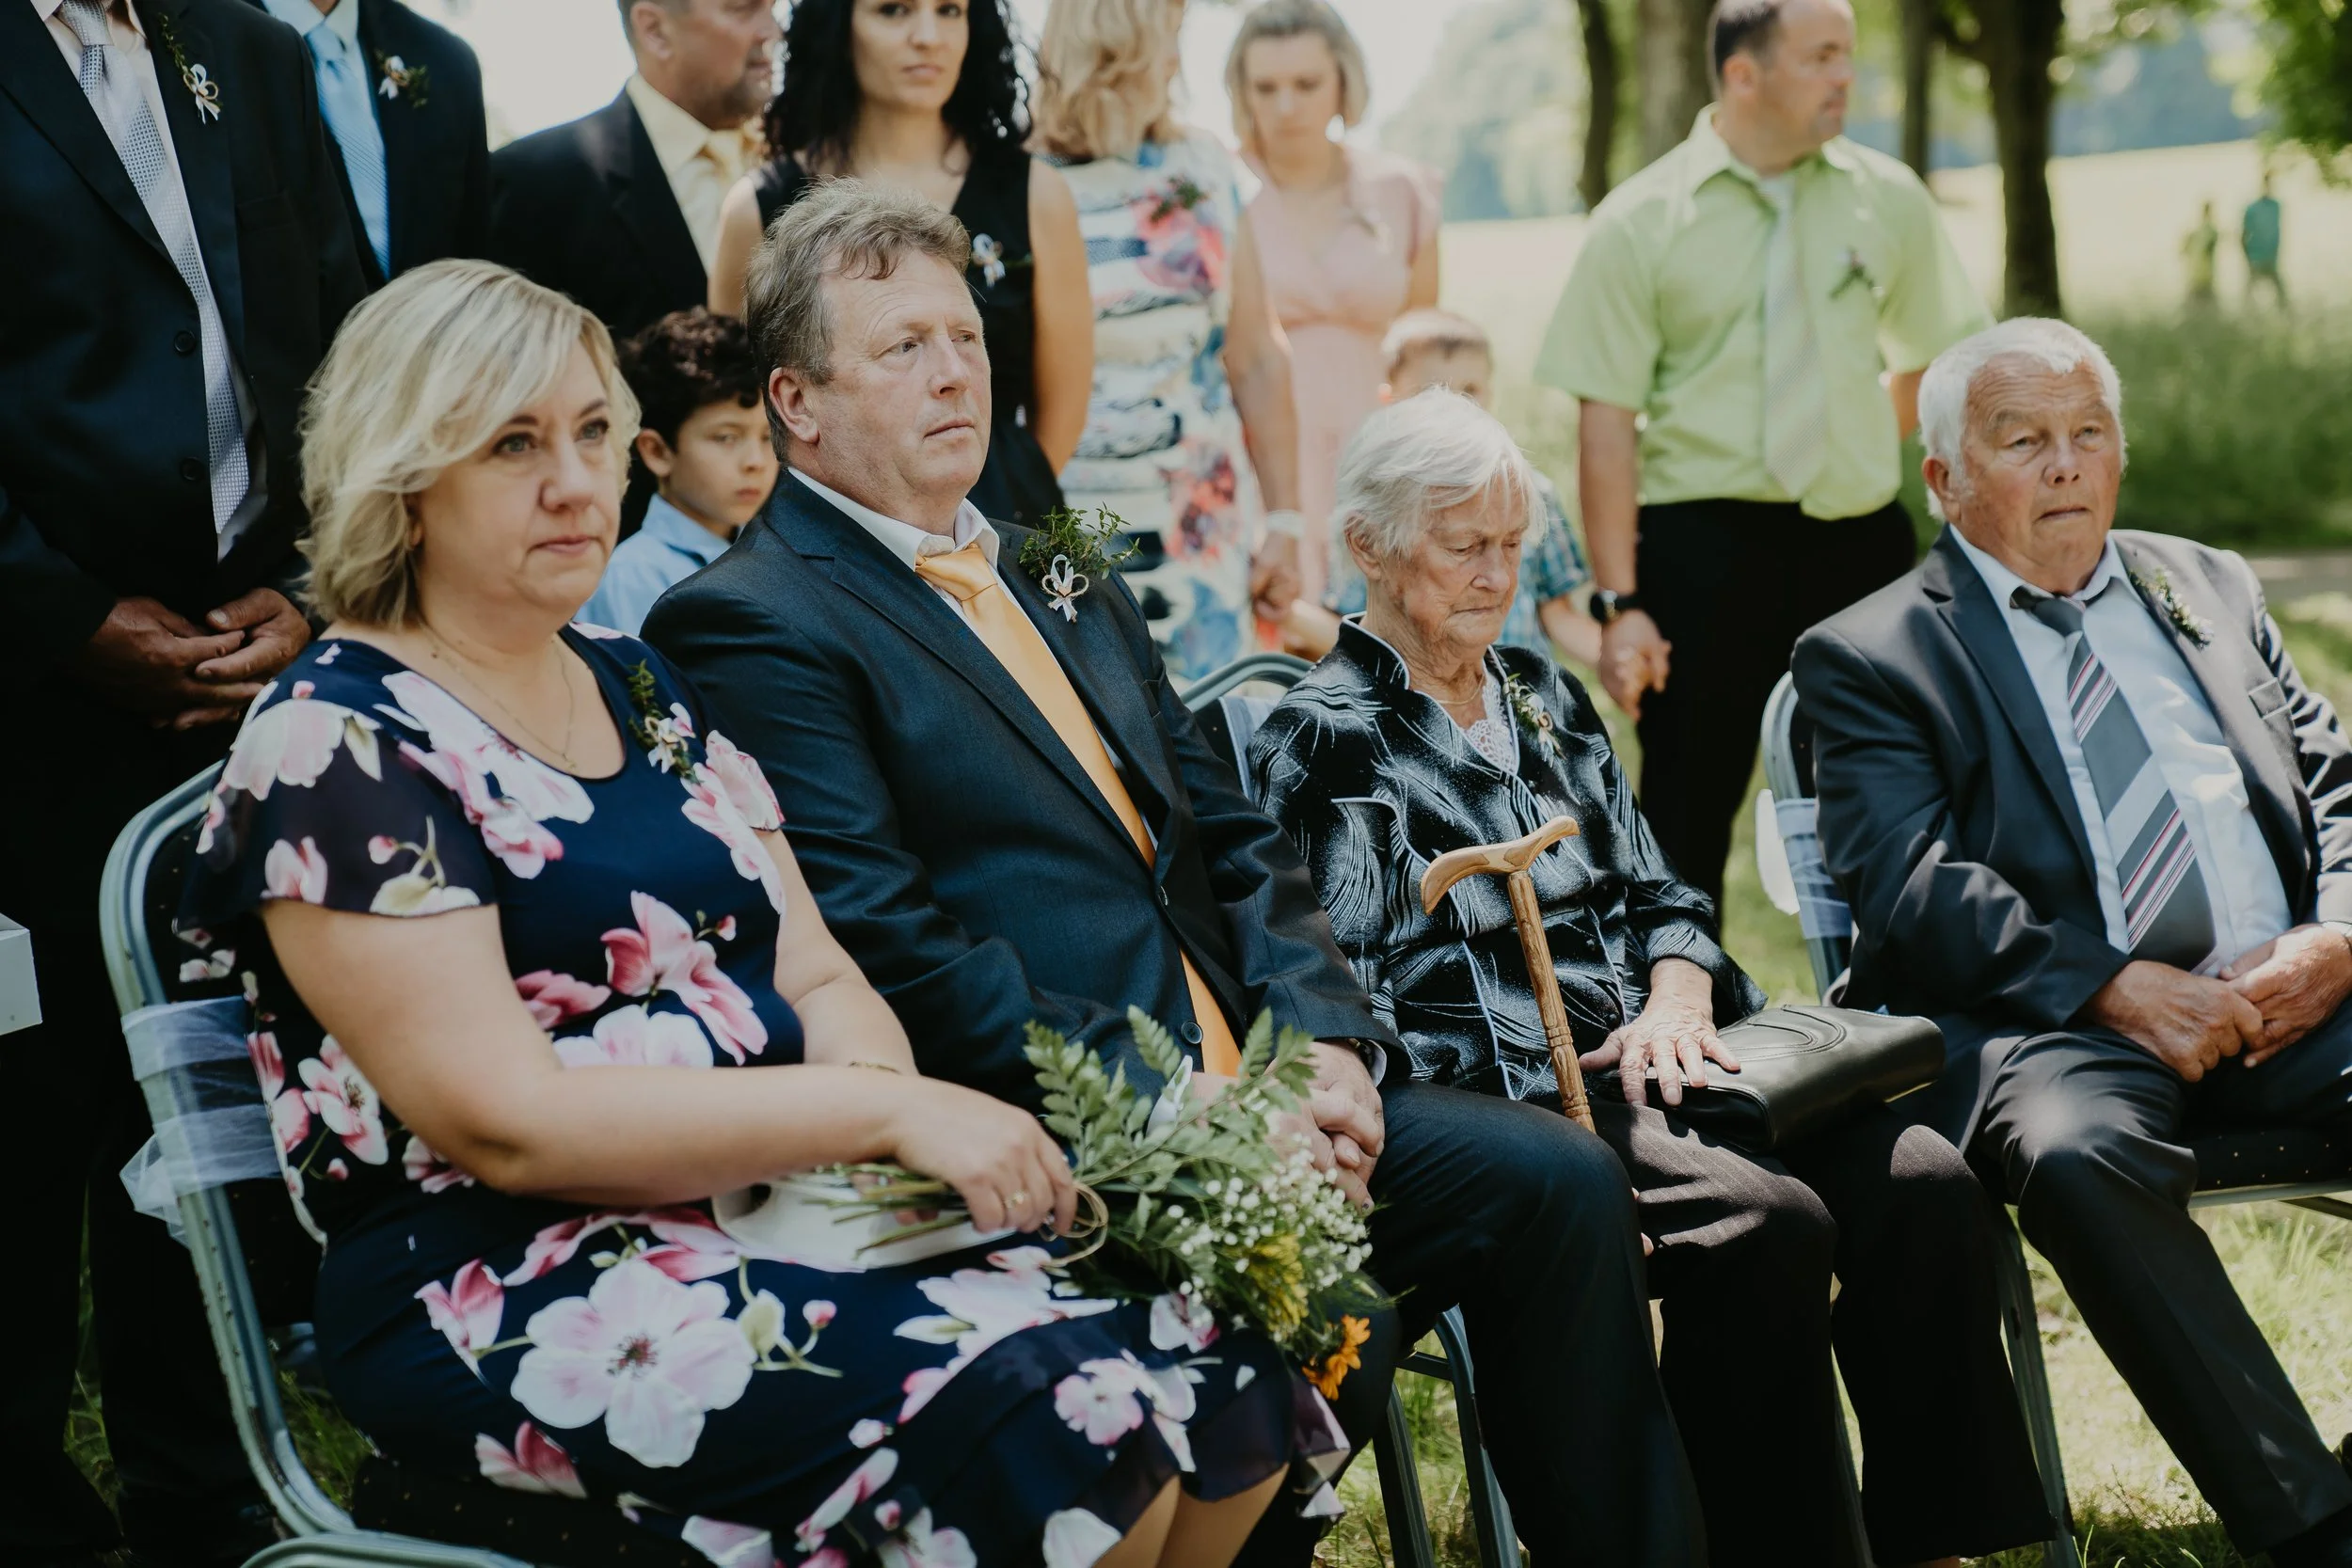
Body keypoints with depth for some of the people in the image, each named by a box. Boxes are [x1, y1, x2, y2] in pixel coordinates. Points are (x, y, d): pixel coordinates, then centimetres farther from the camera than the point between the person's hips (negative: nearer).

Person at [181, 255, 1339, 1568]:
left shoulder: (647, 694, 17)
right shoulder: (335, 750, -7)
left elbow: (820, 977, 13)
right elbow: (506, 1122, -16)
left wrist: (890, 1099, -11)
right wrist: (884, 1111, -18)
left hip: (773, 1205, 7)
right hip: (512, 1298, -7)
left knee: (1238, 1365, -14)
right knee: (1052, 1408, -28)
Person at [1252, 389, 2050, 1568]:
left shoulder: (1542, 693, 21)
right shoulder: (1324, 739, -1)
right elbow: (1349, 1000, -9)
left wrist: (1675, 999, -3)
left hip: (1642, 1066, 7)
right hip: (1498, 1105, -7)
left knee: (1923, 1183, -18)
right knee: (1768, 1223, -32)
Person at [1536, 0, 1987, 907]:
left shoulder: (1889, 200, 4)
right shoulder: (1640, 223, -4)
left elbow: (1936, 357, 20)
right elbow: (1607, 421, -7)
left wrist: (1866, 442, 8)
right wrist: (1620, 602, -12)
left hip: (1858, 539, 3)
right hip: (1702, 541, -3)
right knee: (1688, 810, 2)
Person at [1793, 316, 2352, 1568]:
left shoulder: (2209, 587, 25)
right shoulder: (1869, 657, 8)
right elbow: (1910, 893, -5)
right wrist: (2115, 987, -17)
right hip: (2062, 1024, -4)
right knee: (2078, 1156, -37)